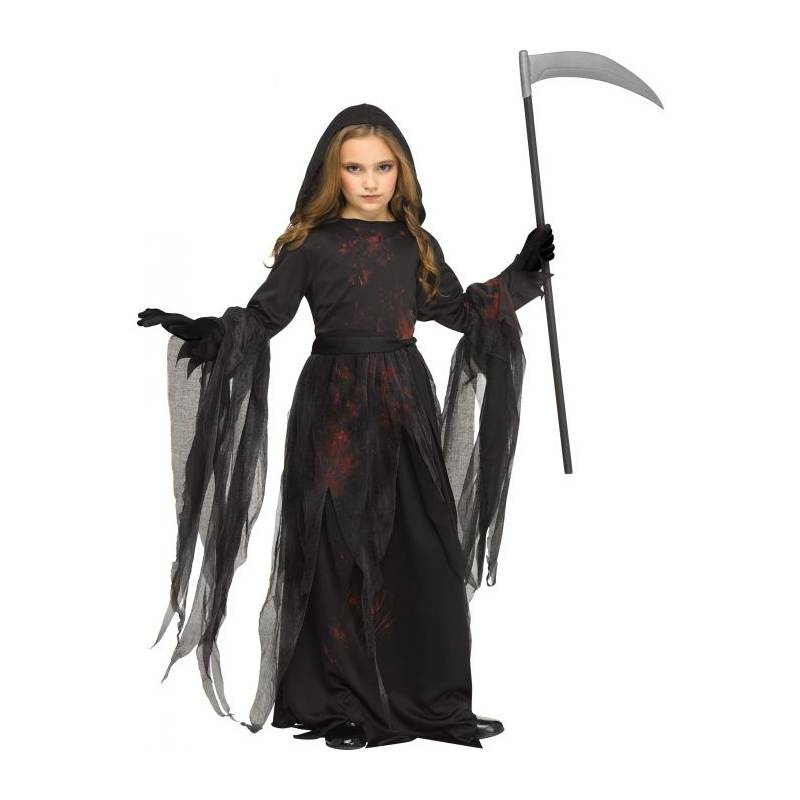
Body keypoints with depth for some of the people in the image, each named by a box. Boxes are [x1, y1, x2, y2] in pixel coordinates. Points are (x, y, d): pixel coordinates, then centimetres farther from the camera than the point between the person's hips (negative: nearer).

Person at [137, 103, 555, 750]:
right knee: (340, 550, -1)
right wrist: (197, 331, -18)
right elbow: (260, 318, -3)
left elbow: (462, 311, 18)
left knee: (425, 551, 0)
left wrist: (523, 272, 14)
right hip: (336, 410, -3)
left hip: (406, 406, 3)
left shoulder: (416, 245, 10)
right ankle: (344, 703, 8)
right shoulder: (312, 243, 0)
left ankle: (433, 699, 10)